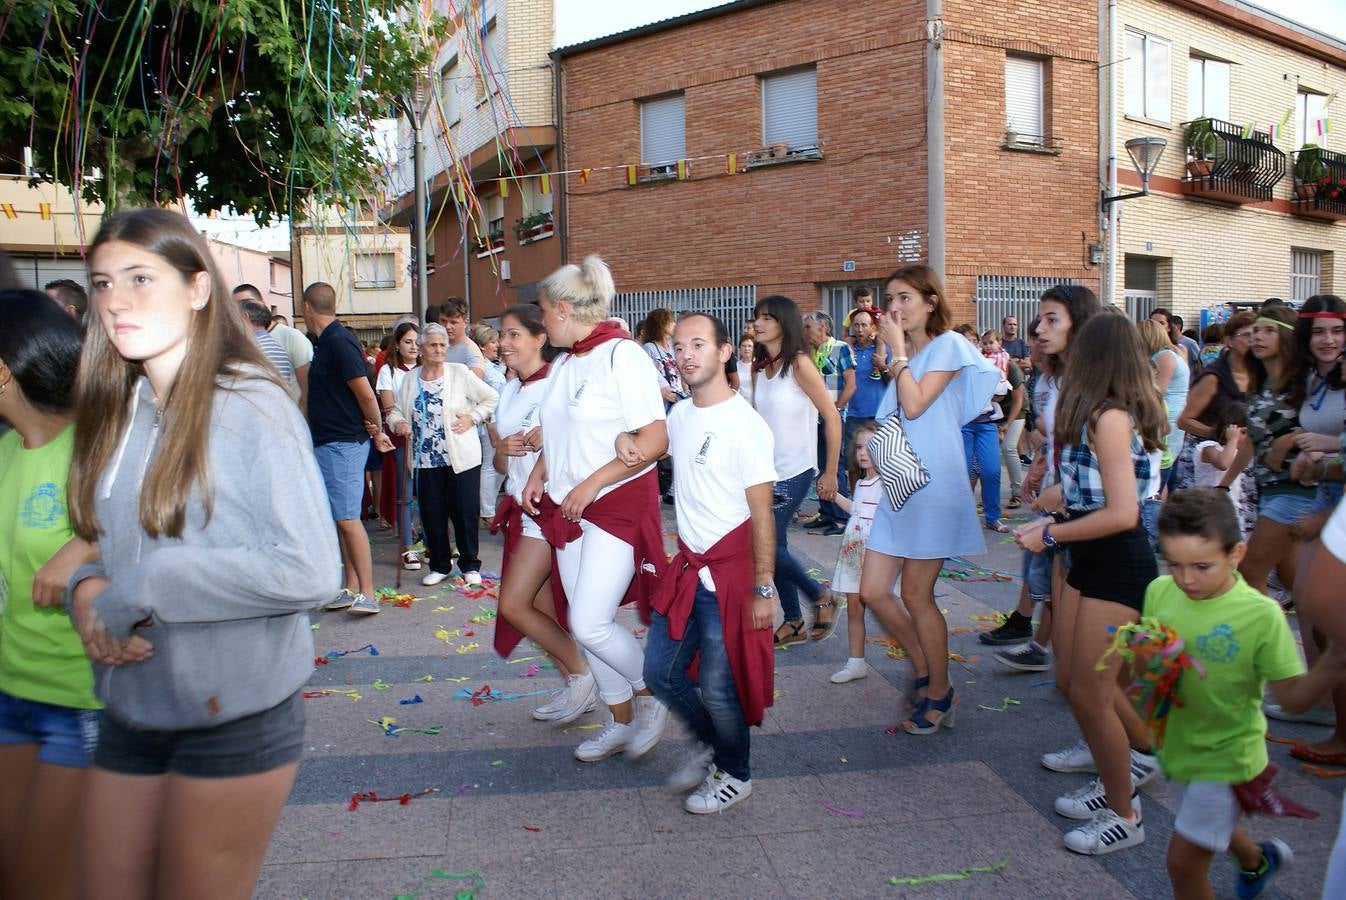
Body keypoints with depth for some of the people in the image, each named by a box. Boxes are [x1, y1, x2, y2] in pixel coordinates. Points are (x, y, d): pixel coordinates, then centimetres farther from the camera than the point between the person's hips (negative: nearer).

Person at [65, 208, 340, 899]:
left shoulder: (250, 407, -15)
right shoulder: (115, 412, 6)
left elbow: (309, 571, -23)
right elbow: (112, 546, 15)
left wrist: (137, 592, -20)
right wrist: (87, 588, -8)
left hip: (235, 715, -6)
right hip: (129, 711, 6)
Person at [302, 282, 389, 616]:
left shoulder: (338, 341, -16)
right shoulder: (329, 341, 15)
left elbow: (365, 392, -18)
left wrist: (377, 431, -7)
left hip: (342, 444, -10)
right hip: (329, 442, 10)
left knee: (348, 518, -10)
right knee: (339, 518, 11)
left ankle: (367, 594, -7)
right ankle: (352, 588, 18)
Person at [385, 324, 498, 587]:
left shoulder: (460, 373, -3)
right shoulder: (409, 379, 7)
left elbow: (491, 398, 3)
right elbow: (395, 410, 14)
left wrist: (472, 418, -8)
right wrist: (398, 423, -7)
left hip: (461, 458, -3)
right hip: (426, 460, 3)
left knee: (465, 513, 2)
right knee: (432, 515, 8)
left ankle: (470, 565, 18)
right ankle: (440, 565, 23)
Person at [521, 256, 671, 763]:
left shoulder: (622, 355, -13)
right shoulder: (563, 363, 12)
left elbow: (655, 439, -19)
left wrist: (591, 484, -21)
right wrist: (538, 474, 5)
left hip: (619, 505, -8)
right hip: (569, 509, 8)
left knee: (589, 622, -13)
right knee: (583, 623, 9)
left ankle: (651, 696, 14)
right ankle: (622, 723, 26)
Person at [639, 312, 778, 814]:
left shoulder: (745, 425, -15)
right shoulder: (678, 416, 6)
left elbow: (761, 514, -15)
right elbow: (647, 446, 28)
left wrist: (763, 587, -15)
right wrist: (625, 439, 3)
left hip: (729, 573, -7)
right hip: (687, 566, 7)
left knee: (717, 687, 2)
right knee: (660, 671, 12)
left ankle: (735, 775, 28)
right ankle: (711, 744, 38)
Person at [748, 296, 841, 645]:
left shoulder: (799, 364, -12)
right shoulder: (758, 367, 6)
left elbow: (833, 418, -12)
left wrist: (830, 473, -11)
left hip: (794, 471, -6)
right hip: (766, 469, 6)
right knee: (773, 545, 7)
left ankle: (820, 598, 16)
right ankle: (793, 622, 20)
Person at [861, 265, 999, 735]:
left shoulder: (948, 344, -5)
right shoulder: (906, 355, 18)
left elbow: (915, 405, -17)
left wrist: (899, 350, -9)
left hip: (933, 485, -8)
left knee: (916, 595, -1)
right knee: (872, 591, 3)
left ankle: (939, 694, 18)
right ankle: (925, 671, 23)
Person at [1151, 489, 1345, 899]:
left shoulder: (1261, 615, -23)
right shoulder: (1159, 592, -10)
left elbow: (1292, 696, -19)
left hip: (1225, 755, -5)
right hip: (1175, 744, 6)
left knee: (1183, 862, 0)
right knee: (1214, 826, 32)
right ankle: (1257, 860, 64)